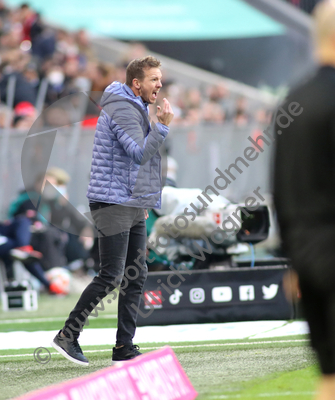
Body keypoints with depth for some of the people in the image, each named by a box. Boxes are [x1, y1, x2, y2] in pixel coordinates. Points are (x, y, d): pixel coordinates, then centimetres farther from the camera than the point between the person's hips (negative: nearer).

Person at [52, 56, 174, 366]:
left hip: (133, 206, 10)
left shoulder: (135, 109, 19)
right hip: (113, 203, -10)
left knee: (137, 276, 5)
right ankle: (68, 335, -1)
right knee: (111, 277, -10)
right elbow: (139, 154, -24)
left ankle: (124, 347, 7)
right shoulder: (122, 110, -14)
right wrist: (162, 126, -26)